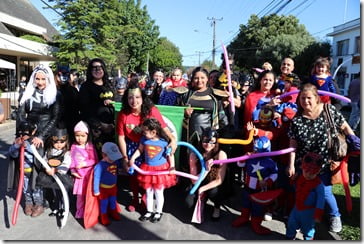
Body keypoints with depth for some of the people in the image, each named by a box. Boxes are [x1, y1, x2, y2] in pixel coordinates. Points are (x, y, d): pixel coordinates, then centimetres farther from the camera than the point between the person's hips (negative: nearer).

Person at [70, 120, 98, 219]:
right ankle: (80, 212, 27)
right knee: (80, 195, 13)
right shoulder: (73, 147, 1)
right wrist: (73, 171, -2)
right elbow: (72, 160, 5)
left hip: (89, 174, -3)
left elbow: (94, 160, -11)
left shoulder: (90, 146, -9)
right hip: (79, 175, 3)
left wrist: (84, 164, -23)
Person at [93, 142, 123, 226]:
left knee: (113, 201, 23)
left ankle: (113, 213, 46)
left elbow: (121, 165, 11)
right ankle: (104, 217, 33)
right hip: (103, 188, -5)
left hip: (113, 186, 6)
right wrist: (96, 190, -18)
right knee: (104, 203, 13)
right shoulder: (100, 165, -29)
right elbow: (96, 178, -23)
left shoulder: (116, 162, -11)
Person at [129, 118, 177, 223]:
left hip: (161, 169, -4)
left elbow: (170, 155, -8)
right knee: (148, 192, 16)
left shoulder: (164, 141, -19)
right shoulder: (144, 139, -9)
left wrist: (172, 167, -16)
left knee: (158, 193, 11)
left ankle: (159, 212, 31)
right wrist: (132, 158, -1)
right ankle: (149, 211, 36)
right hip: (147, 169, 4)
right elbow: (140, 150, 9)